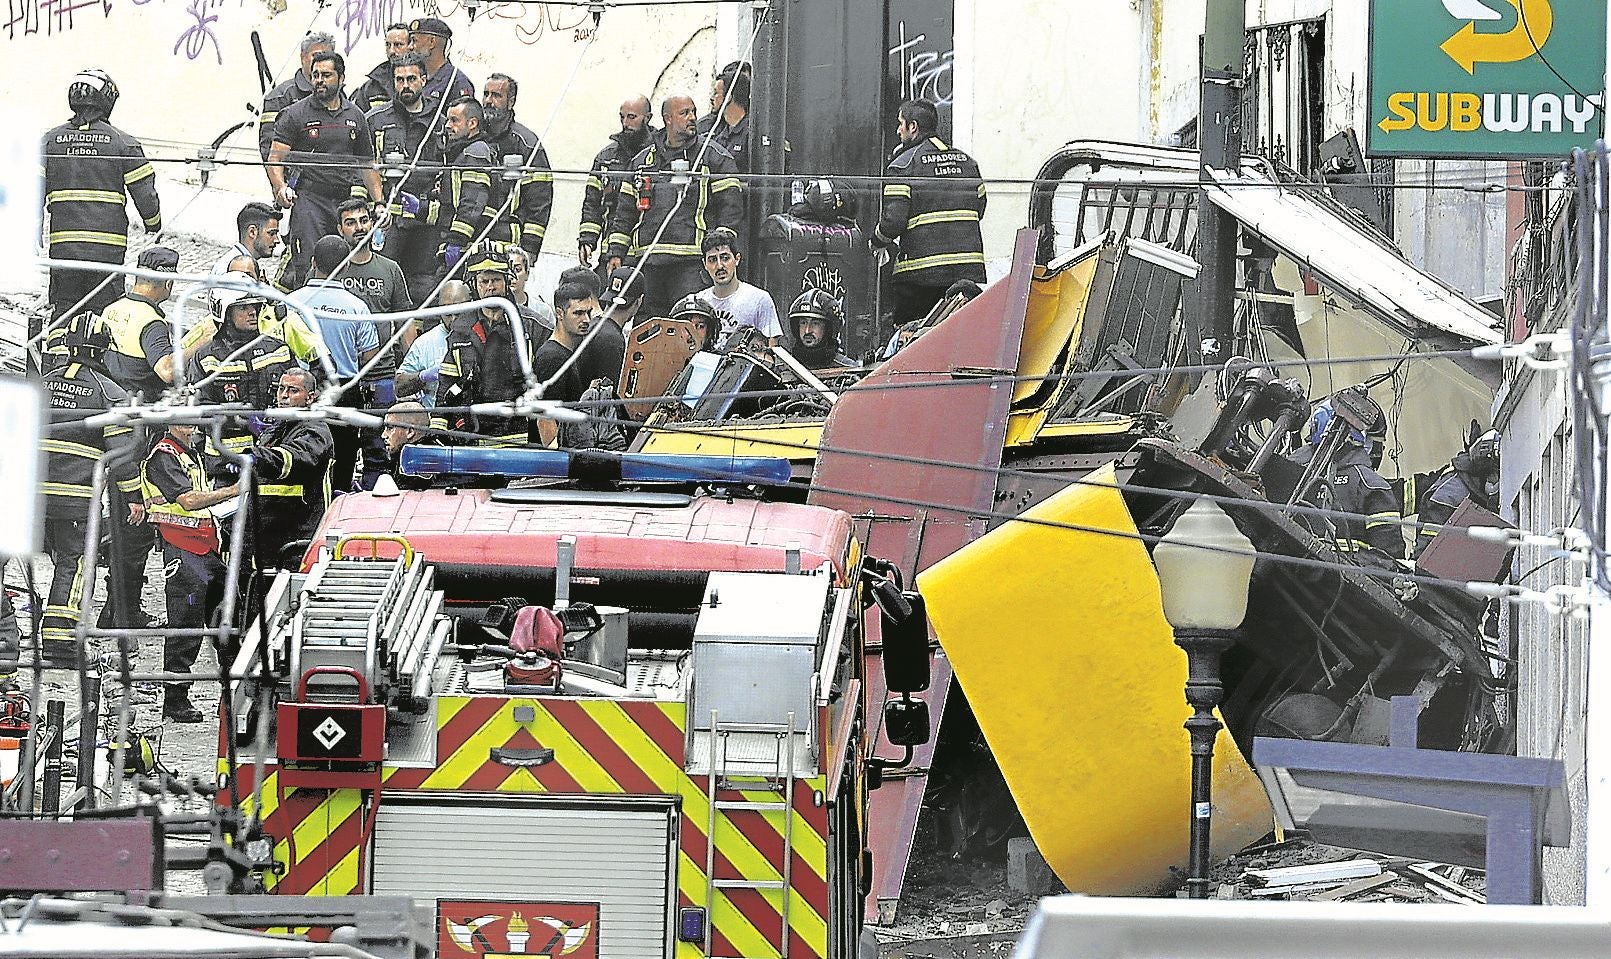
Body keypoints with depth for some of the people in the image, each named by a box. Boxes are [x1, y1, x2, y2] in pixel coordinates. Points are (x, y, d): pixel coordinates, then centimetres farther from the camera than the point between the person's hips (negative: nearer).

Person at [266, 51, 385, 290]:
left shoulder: (355, 117, 15)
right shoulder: (295, 115, 3)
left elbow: (367, 164, 23)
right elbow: (275, 159, -1)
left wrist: (379, 202, 14)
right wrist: (281, 188, -21)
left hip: (344, 199, 4)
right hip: (308, 200, -4)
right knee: (306, 264, -17)